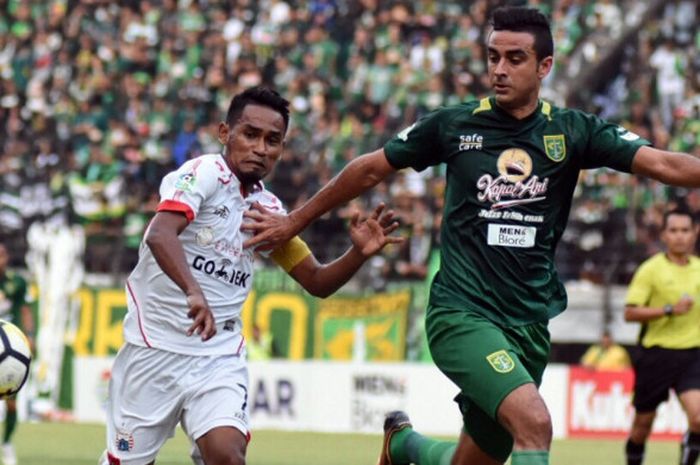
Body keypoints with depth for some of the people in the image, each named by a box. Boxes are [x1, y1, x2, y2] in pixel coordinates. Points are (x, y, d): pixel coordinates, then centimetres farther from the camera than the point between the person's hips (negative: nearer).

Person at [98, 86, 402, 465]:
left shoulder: (269, 210, 8)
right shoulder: (205, 173, -11)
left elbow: (317, 282, 15)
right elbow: (160, 234, -29)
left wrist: (359, 253, -5)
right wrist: (194, 293, -46)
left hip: (220, 355, 4)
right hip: (156, 346, -4)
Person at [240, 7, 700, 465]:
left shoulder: (572, 131, 1)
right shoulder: (454, 125, 0)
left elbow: (662, 163, -11)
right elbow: (370, 169, 12)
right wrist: (293, 222, 18)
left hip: (529, 323, 3)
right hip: (461, 312, -3)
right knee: (534, 422, -28)